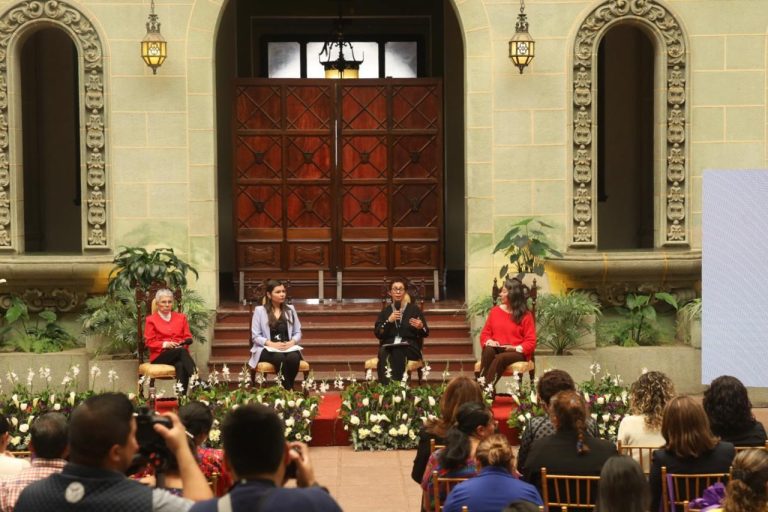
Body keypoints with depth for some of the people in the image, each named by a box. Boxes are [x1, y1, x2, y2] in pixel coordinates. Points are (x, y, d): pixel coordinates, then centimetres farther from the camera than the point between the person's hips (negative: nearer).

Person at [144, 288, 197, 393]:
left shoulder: (181, 317, 20)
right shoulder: (151, 320, 11)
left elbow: (188, 337, 14)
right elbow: (149, 342, 3)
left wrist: (182, 343, -9)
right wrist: (165, 344, -14)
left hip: (180, 351, 3)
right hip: (160, 356, -3)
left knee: (181, 365, -37)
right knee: (181, 351, -37)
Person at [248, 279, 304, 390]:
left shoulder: (290, 309, 16)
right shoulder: (259, 310, 6)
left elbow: (298, 332, 14)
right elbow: (255, 336, 0)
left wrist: (292, 342, -8)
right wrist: (271, 344, -16)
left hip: (289, 347, 3)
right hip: (267, 349, -3)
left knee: (293, 358, -35)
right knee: (280, 358, -38)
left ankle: (287, 389, -20)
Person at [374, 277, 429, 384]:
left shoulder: (414, 309, 10)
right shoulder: (385, 311, 16)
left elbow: (426, 333, 8)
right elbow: (378, 333, 5)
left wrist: (420, 327, -15)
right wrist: (389, 321, -9)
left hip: (410, 347, -2)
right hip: (388, 346, 2)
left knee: (397, 353, -36)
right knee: (384, 356, -34)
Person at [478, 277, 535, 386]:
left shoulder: (525, 315, 1)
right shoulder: (495, 311, 14)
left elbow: (531, 342, -2)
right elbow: (485, 333, 15)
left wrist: (516, 348, -19)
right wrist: (489, 341, -8)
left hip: (517, 353, -3)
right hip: (496, 350, 3)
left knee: (500, 358, -38)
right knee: (488, 350, -34)